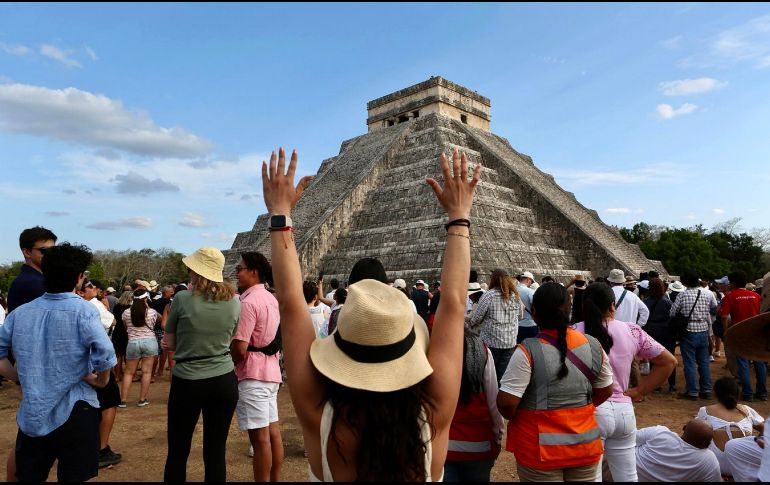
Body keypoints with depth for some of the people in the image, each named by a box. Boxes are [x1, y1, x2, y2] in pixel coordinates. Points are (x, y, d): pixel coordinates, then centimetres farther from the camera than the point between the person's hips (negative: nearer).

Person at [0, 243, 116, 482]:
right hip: (74, 413, -5)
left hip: (31, 415, 5)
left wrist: (21, 379, 10)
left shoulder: (20, 313, 4)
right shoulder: (82, 310, -14)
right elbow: (104, 353, -25)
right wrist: (101, 380, -7)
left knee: (27, 477, 19)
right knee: (74, 477, 7)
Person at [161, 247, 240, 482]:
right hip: (224, 381, 2)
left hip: (187, 382, -2)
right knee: (216, 451, 10)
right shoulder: (233, 301, -2)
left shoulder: (182, 299, -10)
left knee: (177, 452, 14)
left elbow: (169, 344, -1)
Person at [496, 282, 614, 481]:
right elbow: (605, 391, 8)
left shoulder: (528, 351, -21)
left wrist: (515, 418, 0)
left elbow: (506, 403, -21)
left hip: (541, 449, -4)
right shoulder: (592, 345, -5)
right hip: (585, 444, 4)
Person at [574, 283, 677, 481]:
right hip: (624, 411, 4)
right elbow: (669, 361, 11)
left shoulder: (574, 332, -8)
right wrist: (639, 391, 11)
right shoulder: (632, 331, 4)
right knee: (628, 477, 20)